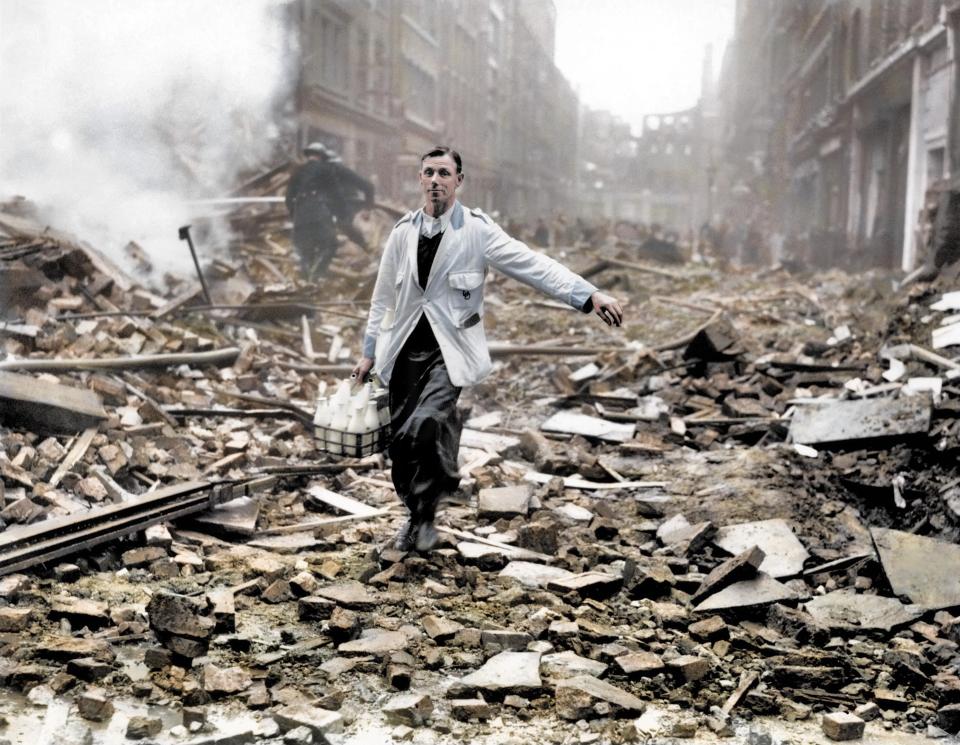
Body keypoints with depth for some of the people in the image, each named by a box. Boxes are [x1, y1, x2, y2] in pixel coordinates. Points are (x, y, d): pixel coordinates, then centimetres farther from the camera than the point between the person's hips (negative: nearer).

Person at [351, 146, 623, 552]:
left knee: (424, 424, -24)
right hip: (405, 347, 4)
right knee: (401, 438, 6)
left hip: (449, 347, -4)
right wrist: (369, 350, 16)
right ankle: (416, 514, 31)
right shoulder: (403, 231, 6)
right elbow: (384, 295, 15)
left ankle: (426, 514, -1)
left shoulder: (477, 230, -5)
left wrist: (590, 295, -25)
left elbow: (533, 265, -14)